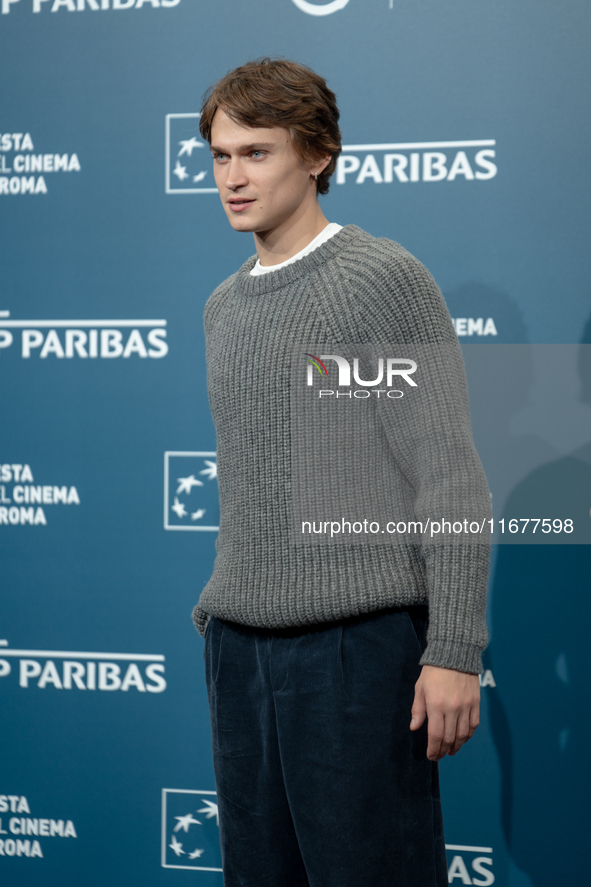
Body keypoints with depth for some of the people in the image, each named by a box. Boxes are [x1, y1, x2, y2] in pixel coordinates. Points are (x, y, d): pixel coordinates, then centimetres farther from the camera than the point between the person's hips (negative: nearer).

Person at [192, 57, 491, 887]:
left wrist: (454, 652, -15)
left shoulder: (386, 280, -7)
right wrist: (219, 605, 16)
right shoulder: (223, 307, 15)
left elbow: (451, 480, -11)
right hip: (239, 647, 6)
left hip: (360, 641, -6)